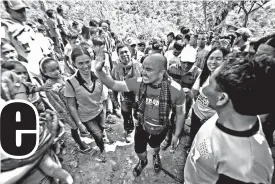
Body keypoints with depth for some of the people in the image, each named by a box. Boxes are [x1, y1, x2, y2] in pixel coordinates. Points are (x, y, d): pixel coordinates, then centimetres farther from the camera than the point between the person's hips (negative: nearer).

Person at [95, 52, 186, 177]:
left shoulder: (175, 90, -30)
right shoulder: (138, 83, -28)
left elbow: (180, 113, -13)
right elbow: (113, 85, -19)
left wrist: (176, 135, -3)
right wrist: (99, 70, -37)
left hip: (161, 129, 0)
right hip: (142, 126, 1)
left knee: (155, 146, 31)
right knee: (139, 151, 23)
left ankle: (156, 156, 72)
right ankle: (143, 161, 63)